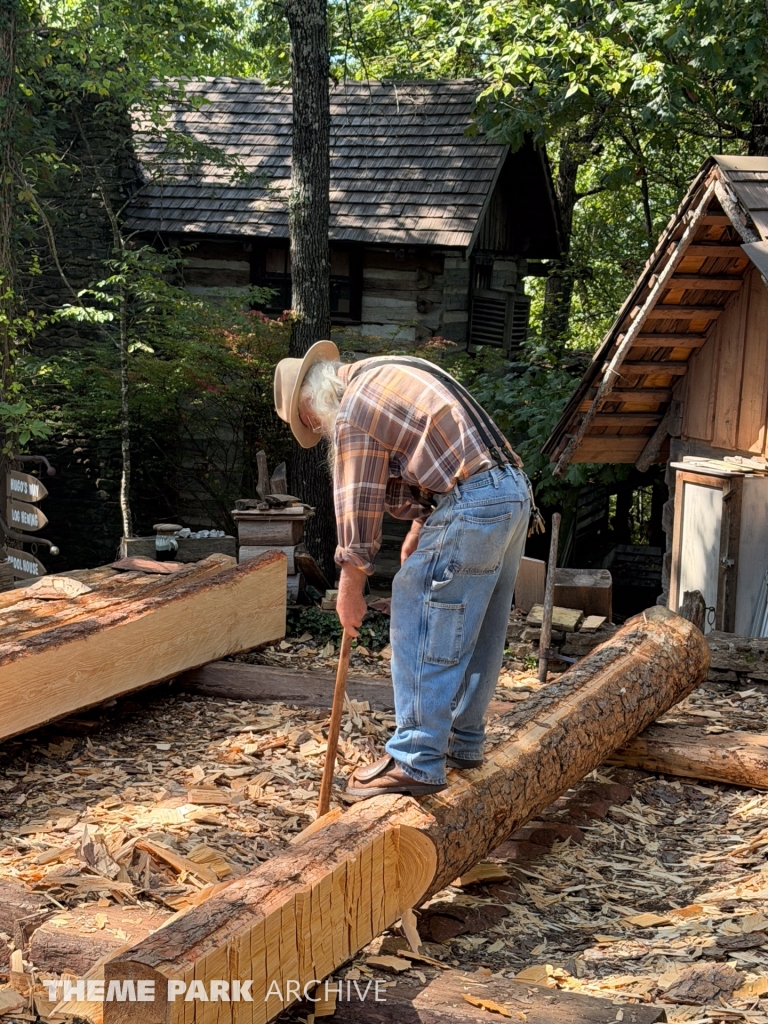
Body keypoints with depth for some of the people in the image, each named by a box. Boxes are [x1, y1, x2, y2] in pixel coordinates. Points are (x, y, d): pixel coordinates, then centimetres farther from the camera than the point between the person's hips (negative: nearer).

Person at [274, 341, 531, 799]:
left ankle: (417, 762, -4)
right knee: (480, 635, 17)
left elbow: (358, 511, -6)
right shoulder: (391, 373, 21)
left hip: (472, 506, -10)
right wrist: (419, 530, 23)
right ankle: (464, 742, 27)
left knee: (425, 633, -5)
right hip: (515, 490, 10)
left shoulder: (353, 414, -7)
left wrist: (351, 592, 4)